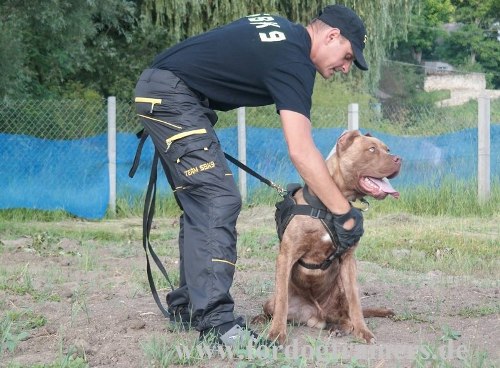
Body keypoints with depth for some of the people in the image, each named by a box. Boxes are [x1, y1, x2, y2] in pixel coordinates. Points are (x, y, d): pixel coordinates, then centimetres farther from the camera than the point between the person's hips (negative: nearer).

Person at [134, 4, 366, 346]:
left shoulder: (281, 29, 14)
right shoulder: (293, 60, -15)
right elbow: (301, 152, -21)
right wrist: (346, 213, -19)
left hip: (159, 91, 11)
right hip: (172, 96, -11)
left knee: (201, 203, 13)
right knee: (219, 201, -17)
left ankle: (187, 305, 18)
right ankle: (215, 322, -24)